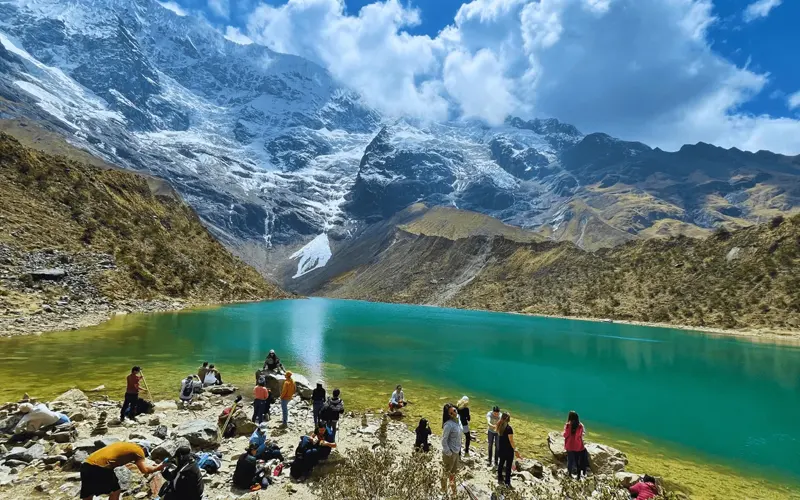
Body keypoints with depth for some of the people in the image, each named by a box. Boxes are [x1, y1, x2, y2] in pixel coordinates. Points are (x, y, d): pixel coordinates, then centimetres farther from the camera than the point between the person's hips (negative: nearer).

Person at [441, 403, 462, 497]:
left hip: (456, 452, 8)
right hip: (449, 453, -8)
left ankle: (453, 491, 43)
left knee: (453, 472, 25)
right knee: (446, 473, 15)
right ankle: (444, 492, 35)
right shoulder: (448, 424, -27)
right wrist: (448, 453, -18)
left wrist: (459, 449, 12)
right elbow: (444, 441, -24)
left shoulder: (457, 421, -1)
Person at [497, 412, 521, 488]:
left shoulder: (499, 426, -3)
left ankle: (499, 479, 31)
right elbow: (511, 441, -21)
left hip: (501, 449, 7)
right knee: (508, 466, 5)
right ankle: (507, 483, 14)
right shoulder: (509, 428, -24)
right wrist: (515, 450, -15)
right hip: (508, 450, -7)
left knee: (501, 463, 20)